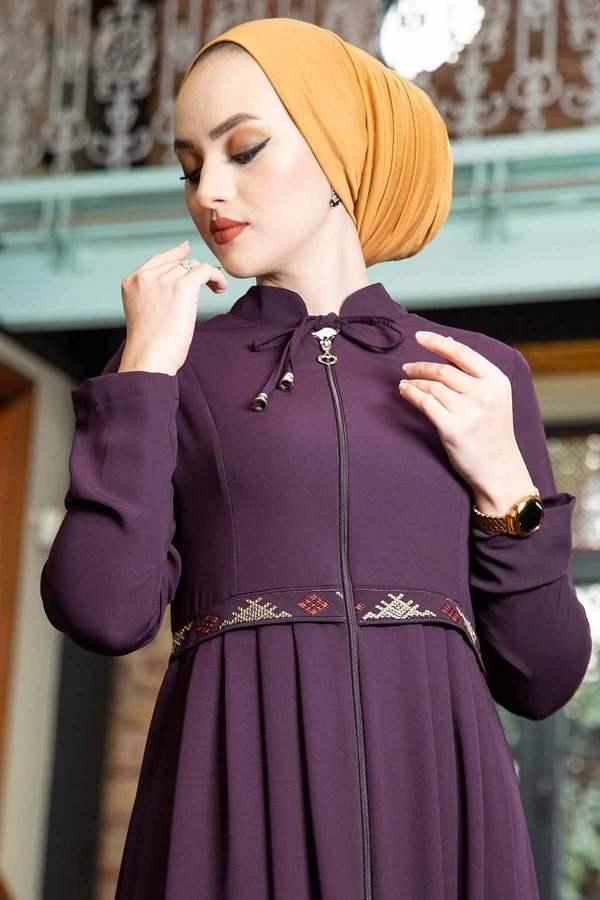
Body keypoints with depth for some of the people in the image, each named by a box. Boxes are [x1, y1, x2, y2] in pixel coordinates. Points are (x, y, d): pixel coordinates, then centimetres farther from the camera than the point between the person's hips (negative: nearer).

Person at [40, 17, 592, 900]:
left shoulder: (480, 377, 12)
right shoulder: (169, 369, 9)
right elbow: (104, 610, -7)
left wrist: (503, 483, -3)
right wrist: (149, 365, -3)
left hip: (432, 807, 1)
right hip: (237, 817, -1)